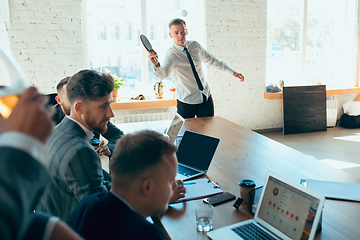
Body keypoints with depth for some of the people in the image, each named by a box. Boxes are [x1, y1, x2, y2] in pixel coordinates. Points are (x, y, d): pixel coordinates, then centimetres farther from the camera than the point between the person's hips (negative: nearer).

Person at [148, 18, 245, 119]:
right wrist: (156, 65, -55)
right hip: (186, 102, -4)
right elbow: (163, 74, -32)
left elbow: (211, 60, 15)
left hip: (206, 98, 4)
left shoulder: (195, 45, 1)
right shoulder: (171, 54, -14)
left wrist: (232, 72, 17)